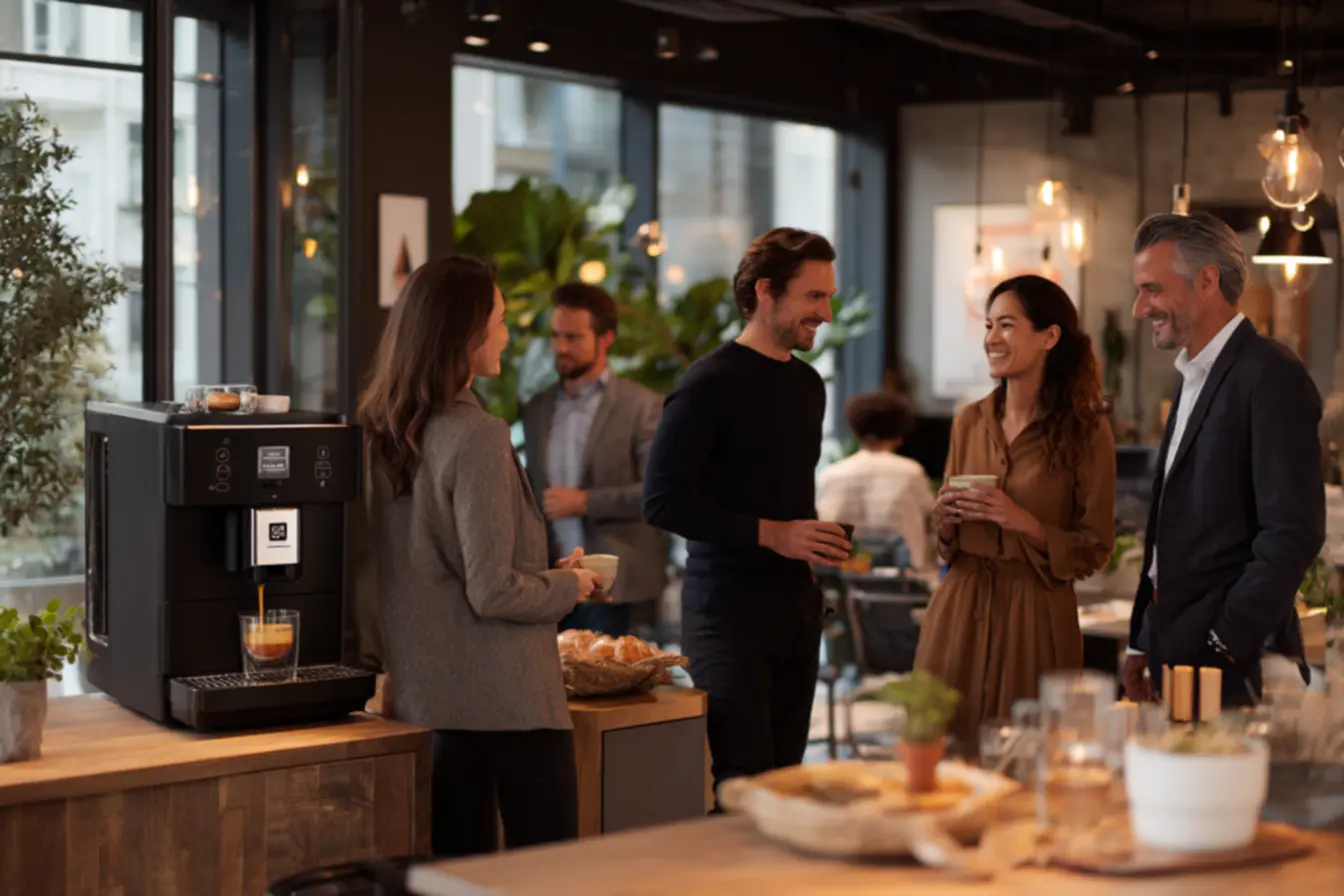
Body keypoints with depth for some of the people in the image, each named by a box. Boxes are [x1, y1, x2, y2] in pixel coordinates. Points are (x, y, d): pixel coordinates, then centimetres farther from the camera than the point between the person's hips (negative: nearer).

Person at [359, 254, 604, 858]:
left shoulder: (384, 432, 6)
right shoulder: (477, 436, -18)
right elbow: (494, 592, -20)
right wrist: (569, 587, -2)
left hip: (428, 690, 8)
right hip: (506, 696, -8)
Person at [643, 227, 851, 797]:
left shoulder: (808, 385, 16)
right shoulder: (711, 383, -10)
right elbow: (663, 502, -16)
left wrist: (820, 537, 7)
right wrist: (769, 534, -18)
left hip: (797, 607, 8)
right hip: (728, 612, -8)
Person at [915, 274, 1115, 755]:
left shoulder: (1086, 431, -5)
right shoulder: (969, 422, 8)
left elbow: (1095, 549, -2)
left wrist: (1026, 524, -16)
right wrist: (945, 517, -5)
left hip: (1036, 619, -4)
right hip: (959, 607, 4)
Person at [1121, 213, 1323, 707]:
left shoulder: (1270, 376, -12)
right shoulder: (1192, 378, 16)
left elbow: (1294, 532, -19)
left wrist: (1225, 642, -17)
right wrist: (1143, 644, 15)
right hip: (1174, 656, 8)